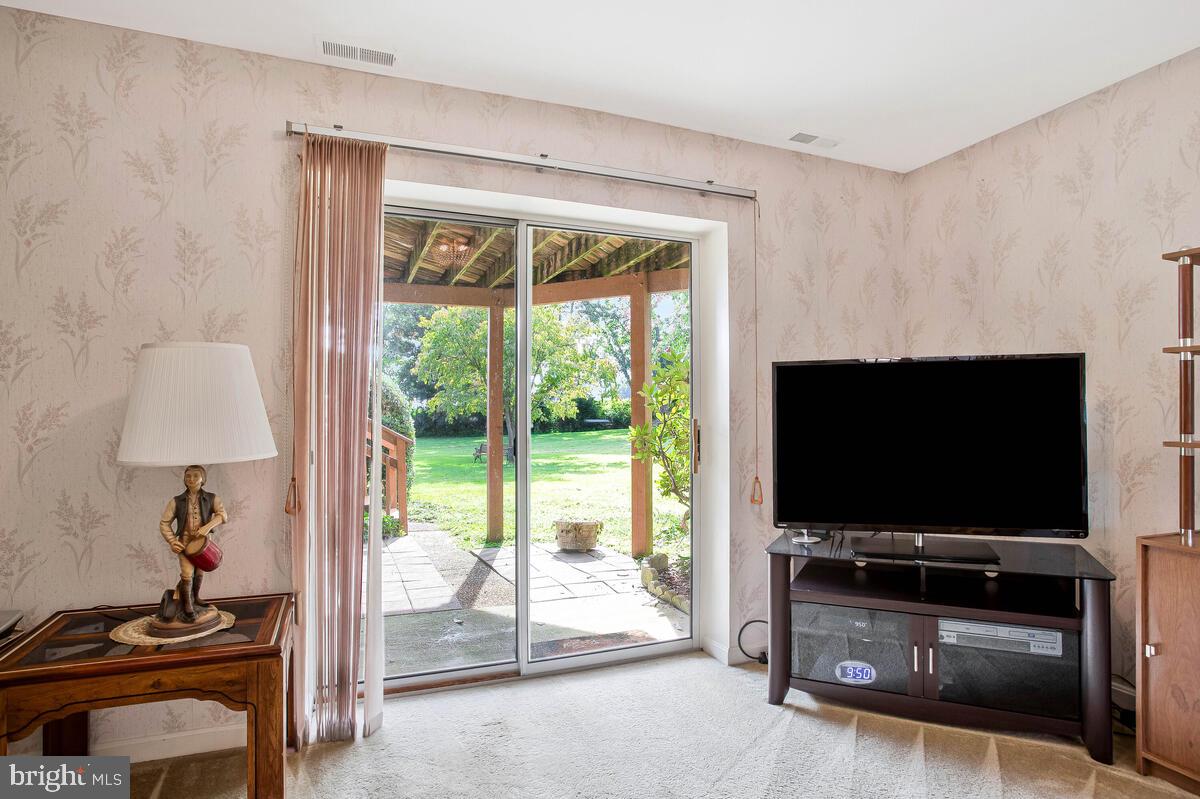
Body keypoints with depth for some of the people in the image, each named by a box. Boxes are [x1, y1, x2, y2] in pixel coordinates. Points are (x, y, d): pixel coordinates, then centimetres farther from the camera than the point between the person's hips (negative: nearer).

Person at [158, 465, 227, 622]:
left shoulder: (211, 499, -4)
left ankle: (195, 597, 42)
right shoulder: (176, 501, -3)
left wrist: (208, 527, -30)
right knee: (187, 574, -13)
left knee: (199, 573, 16)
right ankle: (187, 606, 3)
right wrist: (172, 541, -11)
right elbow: (164, 523, 1)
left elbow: (223, 515, -16)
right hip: (185, 542, -1)